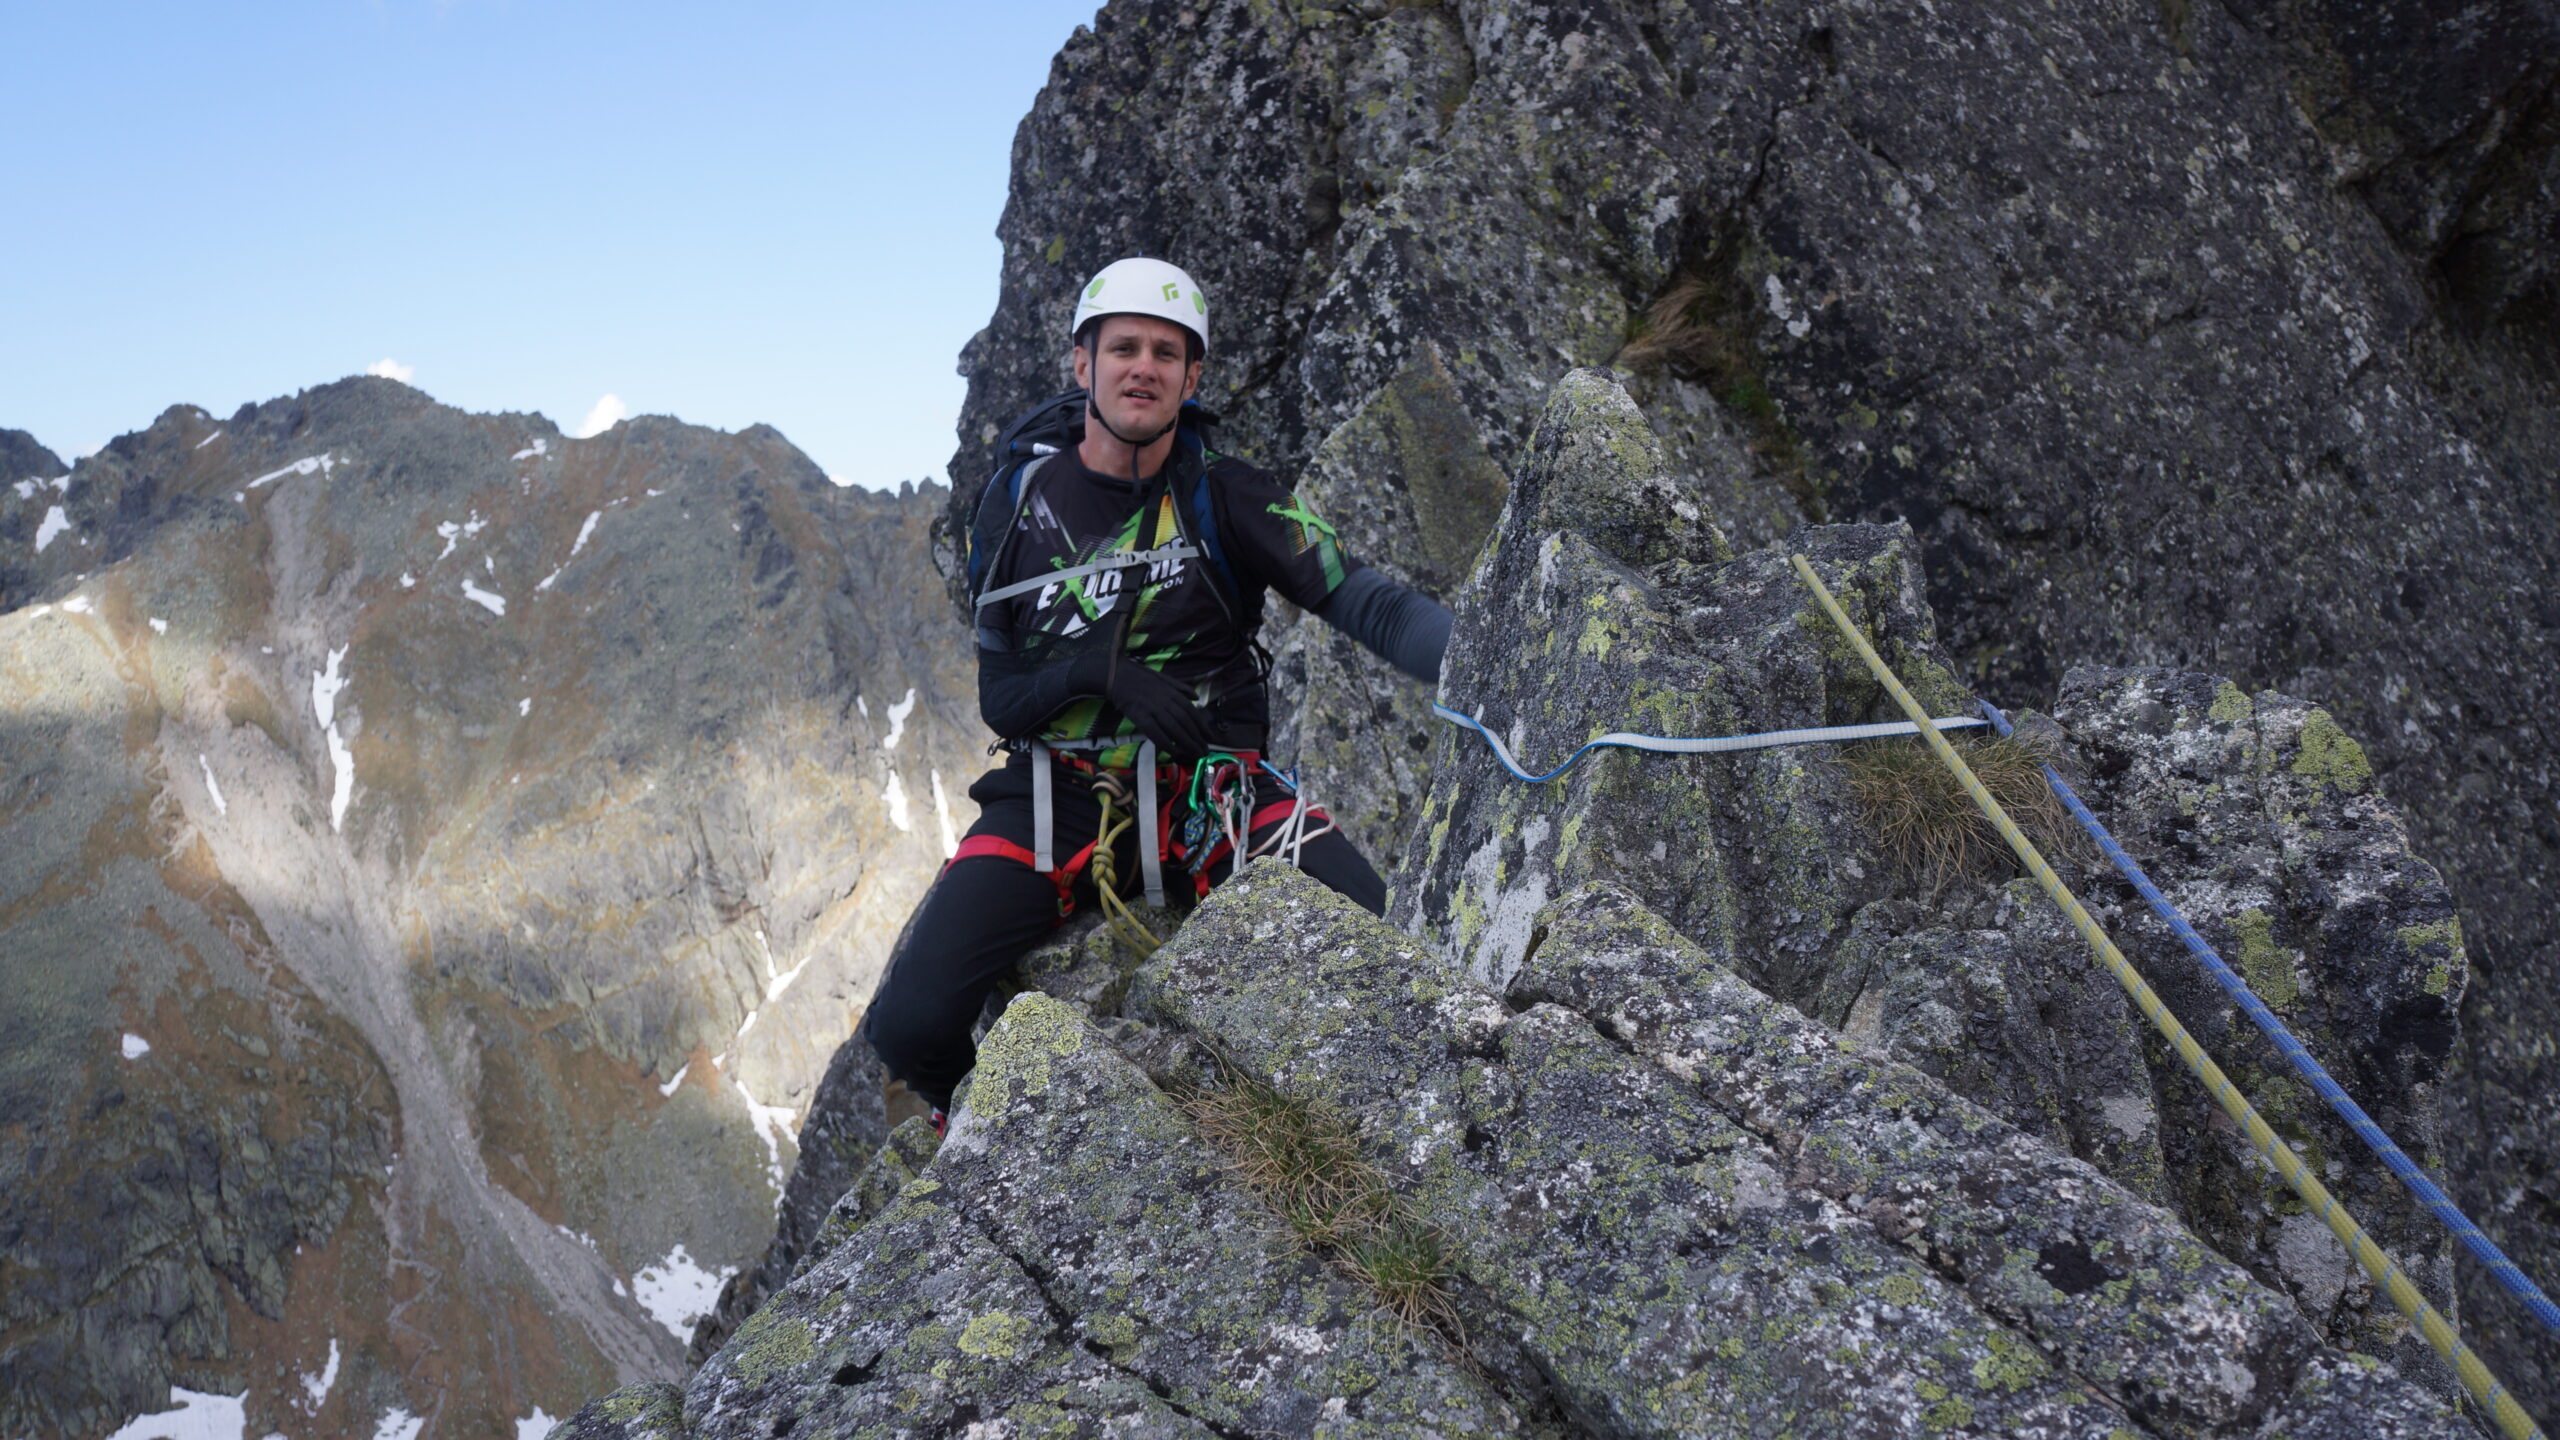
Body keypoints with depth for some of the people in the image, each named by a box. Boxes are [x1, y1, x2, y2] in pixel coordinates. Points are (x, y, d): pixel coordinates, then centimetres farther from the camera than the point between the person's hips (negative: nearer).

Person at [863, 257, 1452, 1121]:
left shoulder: (1226, 498, -1)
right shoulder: (1017, 509, 3)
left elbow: (1360, 599, -14)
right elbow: (1000, 701, 3)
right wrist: (1101, 668, -18)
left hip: (1207, 791, -1)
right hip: (1057, 797, 1)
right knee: (909, 1026, -20)